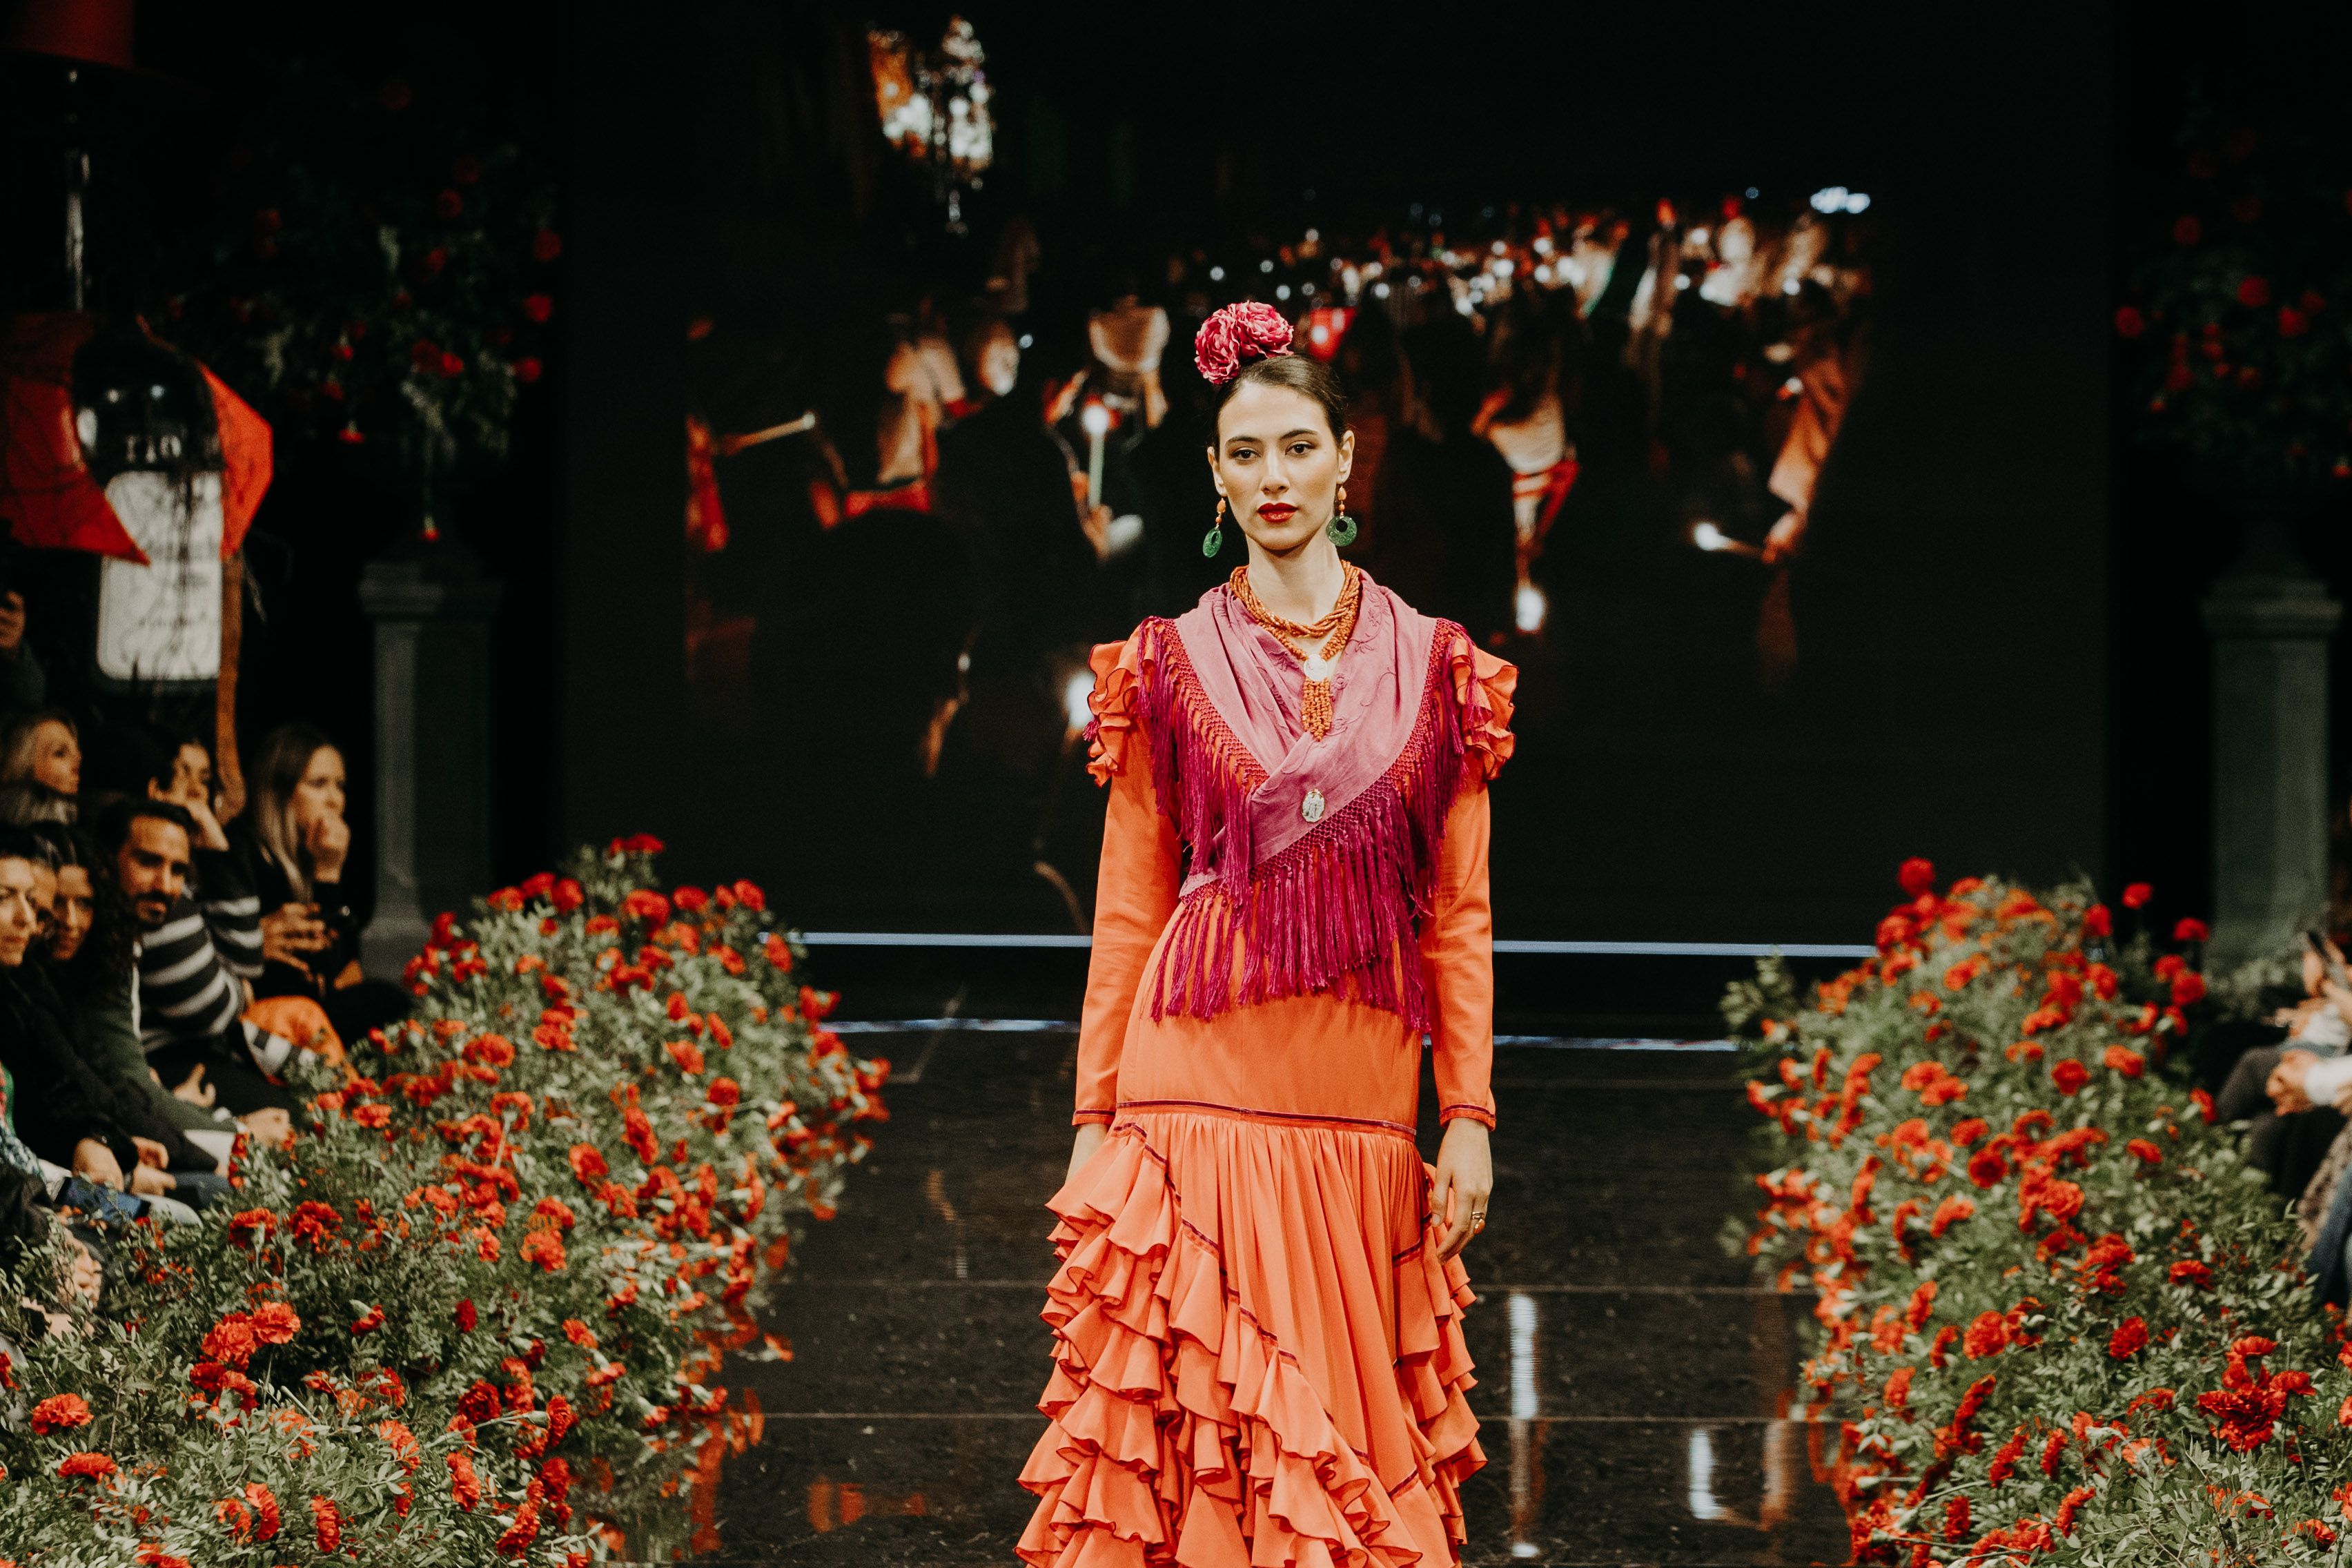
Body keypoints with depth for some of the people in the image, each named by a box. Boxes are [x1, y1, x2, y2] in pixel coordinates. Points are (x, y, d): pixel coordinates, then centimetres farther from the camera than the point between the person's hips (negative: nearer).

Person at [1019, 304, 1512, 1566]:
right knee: (1195, 1429, -6)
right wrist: (1094, 1118, 1)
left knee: (1354, 1431, 4)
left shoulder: (1432, 667, 8)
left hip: (1360, 1117, 2)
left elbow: (1461, 913, 8)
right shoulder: (1170, 668, 5)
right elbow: (1128, 909, 6)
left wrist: (1470, 1116, 1)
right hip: (1199, 1096, -2)